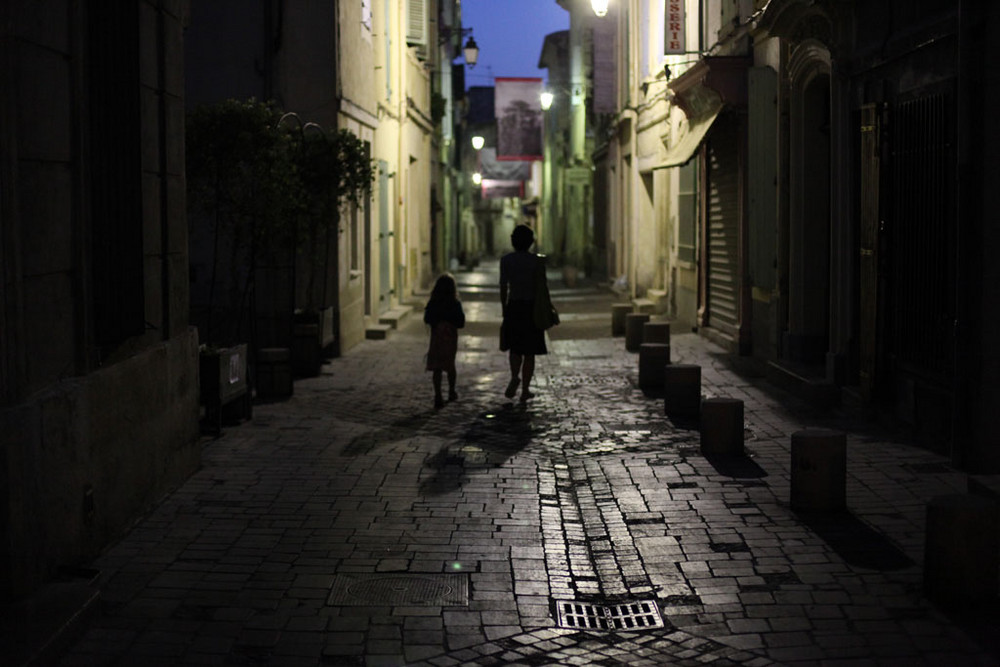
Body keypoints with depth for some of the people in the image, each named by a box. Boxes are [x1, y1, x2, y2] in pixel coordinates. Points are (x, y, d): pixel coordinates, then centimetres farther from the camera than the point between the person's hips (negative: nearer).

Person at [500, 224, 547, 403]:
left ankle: (514, 377, -11)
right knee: (529, 351, 8)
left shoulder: (506, 260, -3)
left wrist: (504, 310, 8)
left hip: (513, 307, 1)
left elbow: (503, 287, -2)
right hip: (531, 307, -1)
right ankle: (525, 390, 8)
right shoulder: (536, 261, -7)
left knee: (515, 348, 16)